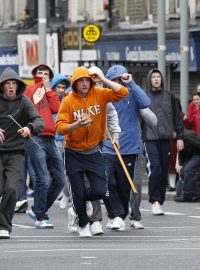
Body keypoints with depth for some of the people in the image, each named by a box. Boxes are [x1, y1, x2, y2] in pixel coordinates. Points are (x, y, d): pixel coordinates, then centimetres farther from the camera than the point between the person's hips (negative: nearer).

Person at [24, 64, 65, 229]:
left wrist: (48, 89, 4)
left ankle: (37, 210, 19)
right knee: (43, 179, -13)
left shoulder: (50, 94, 22)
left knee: (59, 180, 7)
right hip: (36, 139, -7)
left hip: (50, 140, 7)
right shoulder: (30, 91, 6)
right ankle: (40, 217, -4)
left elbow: (57, 109, 3)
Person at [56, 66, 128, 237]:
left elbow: (123, 93, -14)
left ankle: (82, 200, 29)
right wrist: (77, 125, -32)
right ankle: (83, 224, 29)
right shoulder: (68, 101, -10)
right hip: (74, 154, -1)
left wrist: (103, 80, -19)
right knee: (79, 193, 4)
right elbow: (60, 127, -14)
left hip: (94, 152, 2)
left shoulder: (99, 94, -4)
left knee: (100, 191, -6)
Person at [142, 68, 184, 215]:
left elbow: (177, 117, 13)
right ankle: (155, 201, -12)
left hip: (166, 139, 3)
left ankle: (160, 201, 12)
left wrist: (180, 137, 7)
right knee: (155, 168, -16)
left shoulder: (169, 96, 10)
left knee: (164, 171, 4)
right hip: (150, 138, -3)